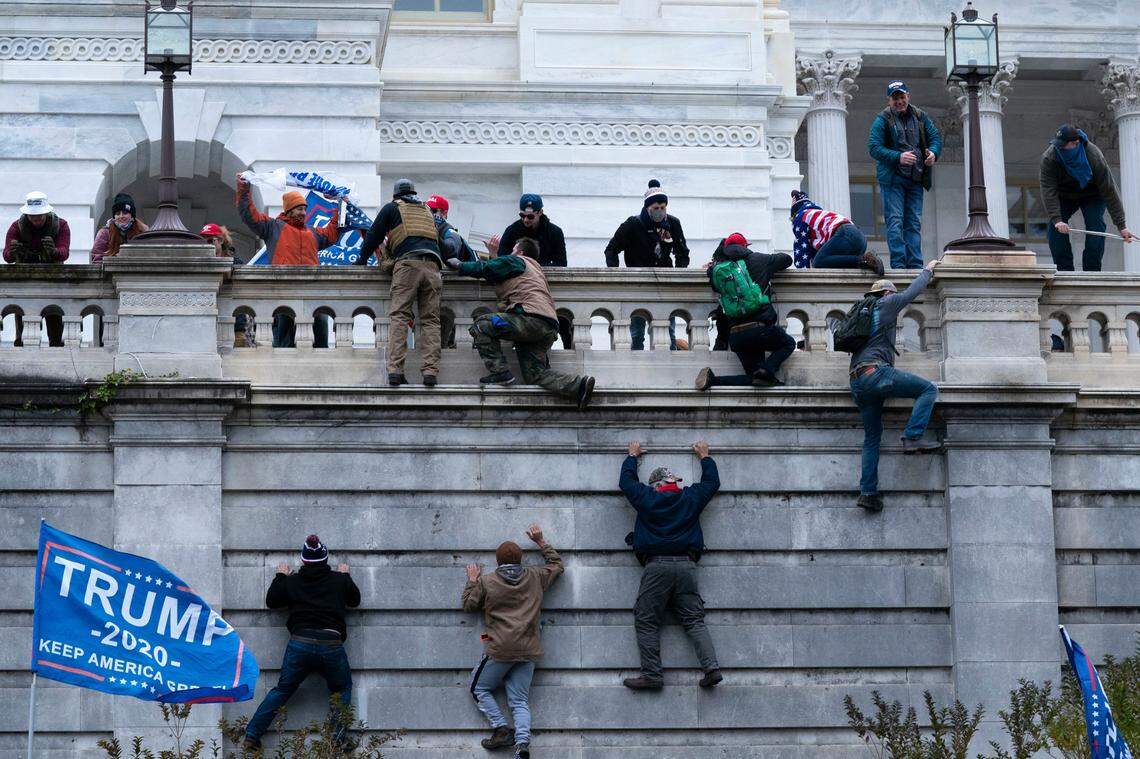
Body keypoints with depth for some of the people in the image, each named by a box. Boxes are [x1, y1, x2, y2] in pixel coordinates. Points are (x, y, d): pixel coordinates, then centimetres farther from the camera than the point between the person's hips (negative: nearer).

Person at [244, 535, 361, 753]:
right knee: (341, 690, 21)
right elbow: (355, 600, 27)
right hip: (331, 643, -1)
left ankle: (251, 736, 8)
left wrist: (280, 577, 35)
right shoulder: (339, 581, 9)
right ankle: (341, 737, 4)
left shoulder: (292, 582, 9)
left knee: (282, 690, 14)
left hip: (300, 643, 1)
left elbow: (271, 601, 22)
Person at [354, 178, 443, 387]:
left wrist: (362, 260, 31)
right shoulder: (427, 211, 31)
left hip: (407, 263, -3)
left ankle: (395, 370, -21)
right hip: (432, 266, 3)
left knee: (398, 316, -7)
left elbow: (374, 235, 20)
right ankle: (431, 371, -14)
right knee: (430, 320, 0)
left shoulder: (392, 208, 19)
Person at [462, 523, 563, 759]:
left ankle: (501, 728, -6)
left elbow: (469, 604, 13)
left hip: (499, 650, -4)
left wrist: (472, 581, 27)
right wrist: (540, 542, 33)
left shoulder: (486, 582, 1)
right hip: (528, 651, 4)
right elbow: (556, 564, 27)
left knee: (479, 688, 13)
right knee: (520, 701, 4)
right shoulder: (535, 577, 10)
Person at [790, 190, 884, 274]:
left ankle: (862, 260, -29)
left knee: (818, 263, -18)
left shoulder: (800, 218, 15)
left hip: (845, 236, -9)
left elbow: (801, 247, 6)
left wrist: (801, 270, 4)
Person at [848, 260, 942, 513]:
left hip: (857, 383, 8)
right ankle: (912, 437, -20)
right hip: (875, 372, -8)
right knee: (928, 389, -6)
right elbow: (913, 290, 19)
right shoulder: (886, 304, 8)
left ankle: (867, 492, 0)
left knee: (872, 436, 9)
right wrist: (928, 270, 36)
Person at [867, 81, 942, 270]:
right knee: (895, 222, -9)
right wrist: (898, 157, -22)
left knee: (914, 223, 5)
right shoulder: (883, 120, -4)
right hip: (892, 178, -5)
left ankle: (915, 265, 7)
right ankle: (898, 264, -11)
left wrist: (933, 152, -10)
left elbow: (935, 137, 13)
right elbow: (874, 148, -11)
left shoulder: (920, 117, 11)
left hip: (916, 178, 5)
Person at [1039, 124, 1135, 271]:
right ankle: (1064, 271, -11)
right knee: (1055, 228, -17)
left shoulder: (1095, 157, -34)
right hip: (1064, 196, 2)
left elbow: (1110, 192, -32)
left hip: (1092, 196, -2)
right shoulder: (1048, 158, -31)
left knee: (1096, 224, -22)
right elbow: (1048, 191, -35)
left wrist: (1121, 226, -33)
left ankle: (1092, 272, -16)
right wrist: (1057, 219, -48)